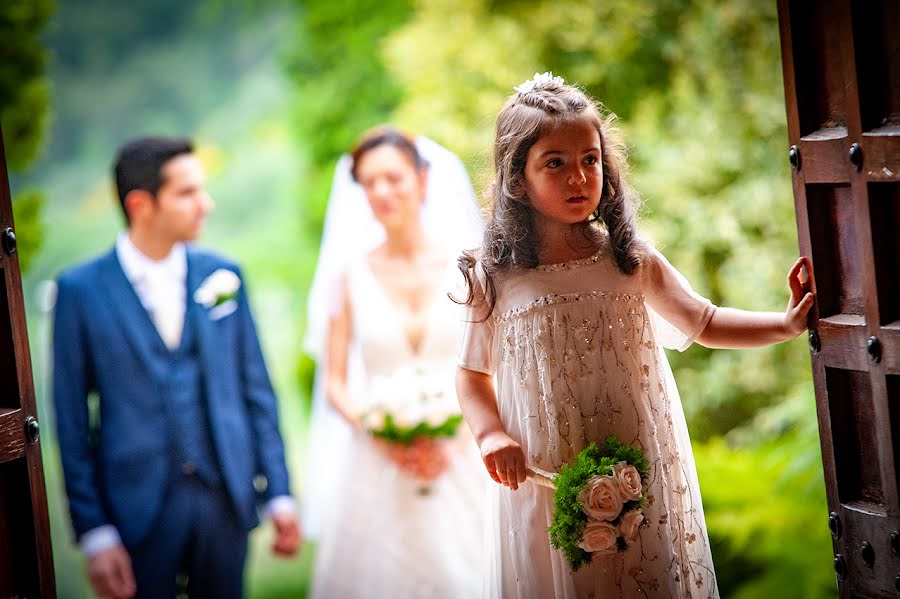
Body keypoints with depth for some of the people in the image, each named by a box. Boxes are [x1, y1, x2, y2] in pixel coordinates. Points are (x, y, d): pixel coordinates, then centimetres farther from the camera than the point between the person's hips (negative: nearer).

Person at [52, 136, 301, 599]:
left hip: (226, 499, 3)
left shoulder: (223, 277, 3)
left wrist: (278, 493, 4)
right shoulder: (80, 291, -6)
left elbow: (256, 390, 7)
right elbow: (72, 421, -4)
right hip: (137, 506, -3)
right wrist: (94, 533, -7)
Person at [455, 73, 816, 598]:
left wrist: (788, 324, 0)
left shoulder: (632, 261, 0)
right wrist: (490, 435, -10)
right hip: (544, 479, -1)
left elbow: (705, 324, 11)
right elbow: (473, 373, 6)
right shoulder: (496, 278, -4)